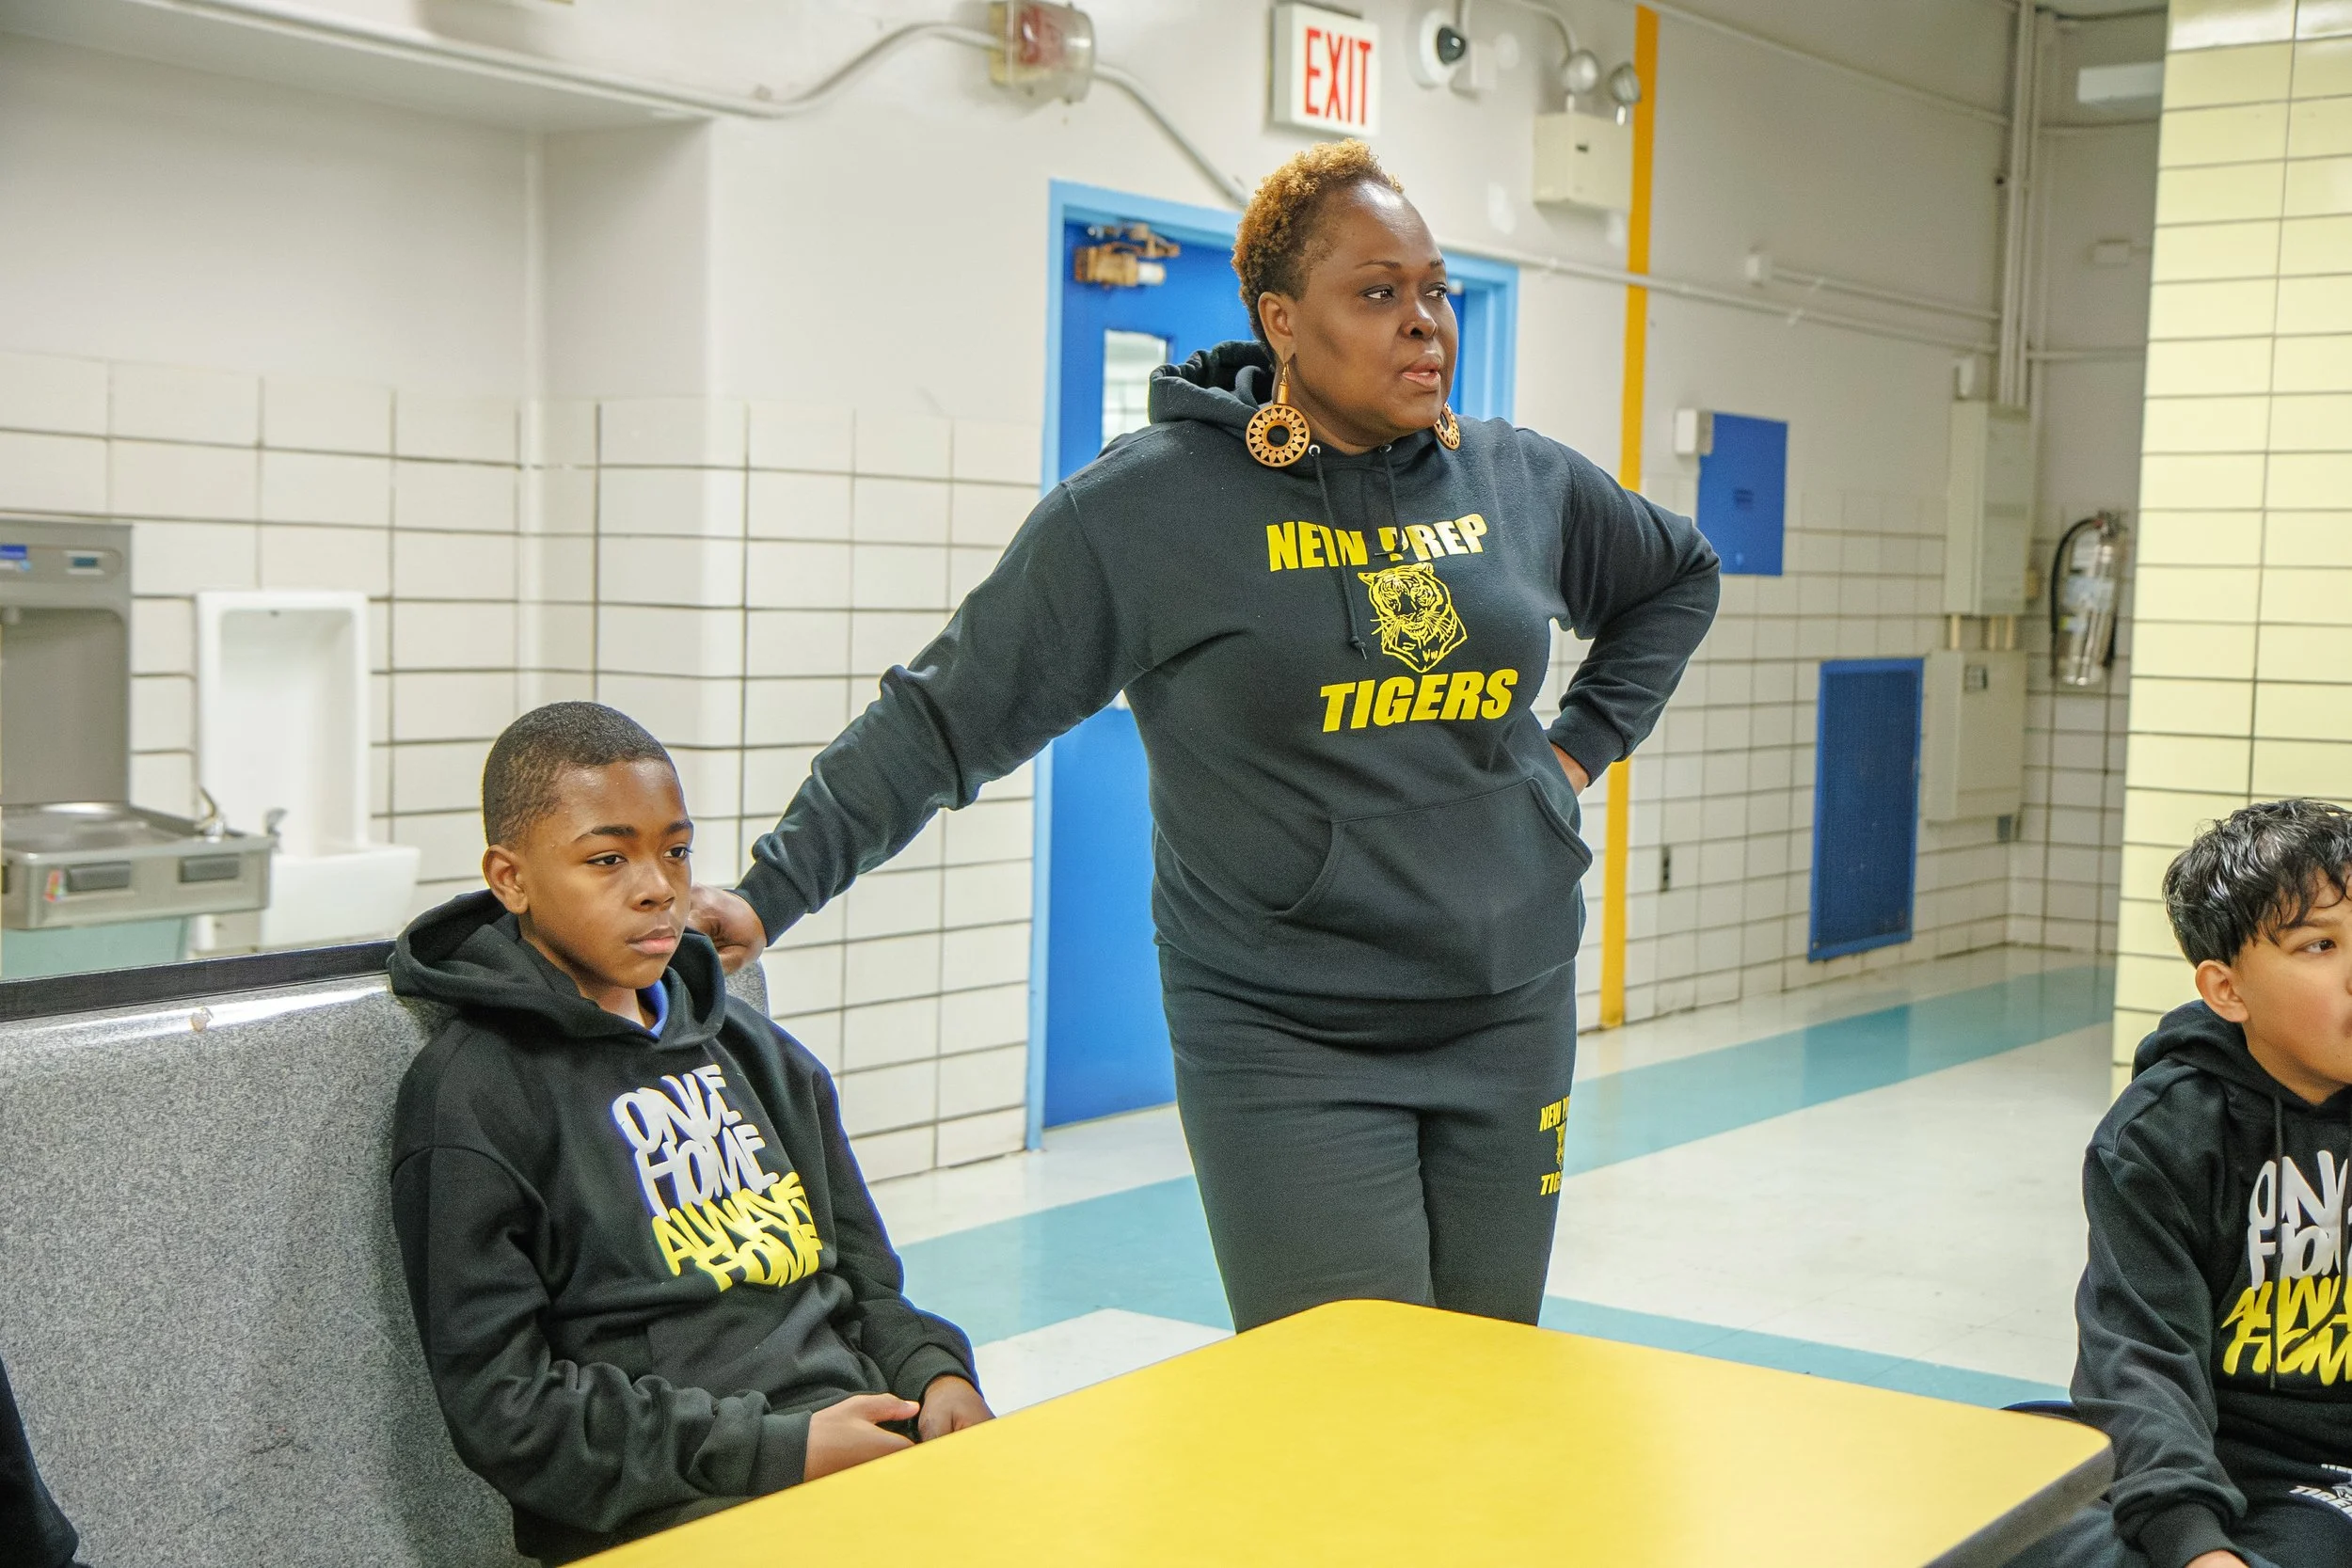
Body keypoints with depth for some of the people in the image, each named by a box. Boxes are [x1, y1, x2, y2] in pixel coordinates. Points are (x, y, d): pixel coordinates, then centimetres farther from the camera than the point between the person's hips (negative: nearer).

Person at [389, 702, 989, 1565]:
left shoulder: (757, 1052, 20)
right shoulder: (470, 1096, -1)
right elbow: (502, 1406, -7)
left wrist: (930, 1371, 2)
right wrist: (779, 1450, -13)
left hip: (873, 1440, 7)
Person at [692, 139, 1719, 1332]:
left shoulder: (1521, 481, 6)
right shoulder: (1146, 506, -8)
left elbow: (1680, 575, 26)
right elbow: (944, 715, -5)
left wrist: (1587, 742, 13)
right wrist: (773, 889, -11)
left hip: (1511, 1019, 5)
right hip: (1286, 1042, -5)